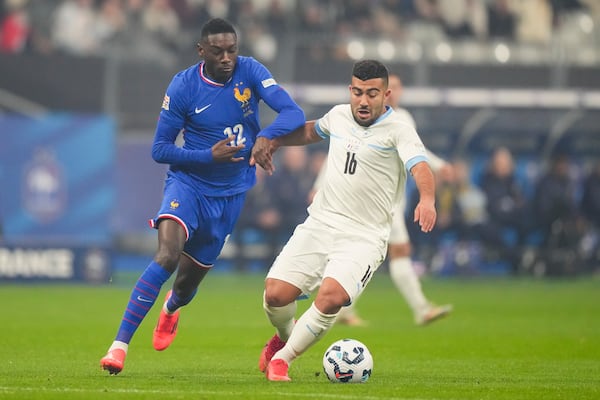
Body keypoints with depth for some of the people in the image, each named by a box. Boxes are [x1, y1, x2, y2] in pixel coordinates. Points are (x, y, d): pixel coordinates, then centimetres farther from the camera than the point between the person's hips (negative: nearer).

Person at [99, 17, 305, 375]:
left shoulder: (250, 72, -10)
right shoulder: (183, 86, -13)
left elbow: (294, 114, -18)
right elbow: (160, 150, -8)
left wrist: (266, 136, -38)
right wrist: (209, 156, -22)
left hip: (230, 193, 3)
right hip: (187, 183, -3)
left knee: (191, 275, 14)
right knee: (167, 256, -28)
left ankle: (172, 308, 54)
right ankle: (120, 345, -27)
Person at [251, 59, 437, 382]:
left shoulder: (397, 130, -9)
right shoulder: (339, 115, 10)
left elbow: (419, 166, -27)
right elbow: (311, 131, 34)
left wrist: (427, 200, -46)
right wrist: (272, 143, 24)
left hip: (364, 237, -4)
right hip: (320, 223, 5)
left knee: (331, 296, -28)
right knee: (275, 293, -9)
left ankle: (282, 358, -5)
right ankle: (285, 336, 28)